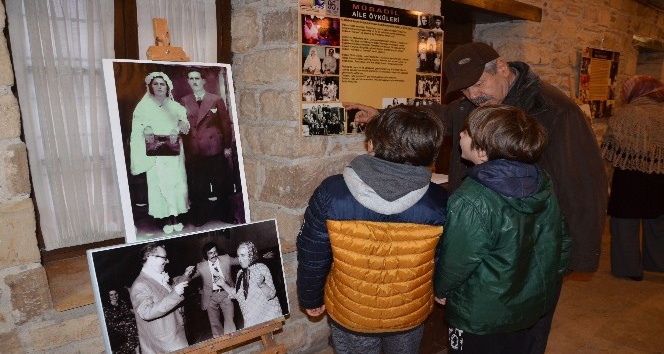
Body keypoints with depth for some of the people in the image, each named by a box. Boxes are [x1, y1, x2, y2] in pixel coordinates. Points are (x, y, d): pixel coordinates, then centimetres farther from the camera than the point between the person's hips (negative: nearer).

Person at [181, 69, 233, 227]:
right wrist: (184, 148, -1)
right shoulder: (184, 101, 9)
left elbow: (225, 123, 2)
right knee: (197, 186, 6)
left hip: (214, 147, -2)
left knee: (220, 183, 5)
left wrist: (227, 146, -2)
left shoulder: (216, 100, 3)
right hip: (193, 150, 2)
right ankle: (200, 217, 18)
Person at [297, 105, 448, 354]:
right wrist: (438, 292, 14)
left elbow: (312, 257, -15)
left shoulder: (331, 193, -27)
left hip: (349, 313, -1)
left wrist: (310, 299, 4)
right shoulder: (438, 202, -23)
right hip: (411, 314, 2)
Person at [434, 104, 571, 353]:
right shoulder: (543, 185, -9)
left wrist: (440, 288, 0)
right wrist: (549, 282, 18)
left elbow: (456, 261, -21)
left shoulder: (469, 203, -32)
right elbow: (560, 240, 2)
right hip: (530, 305, 7)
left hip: (479, 317, -6)